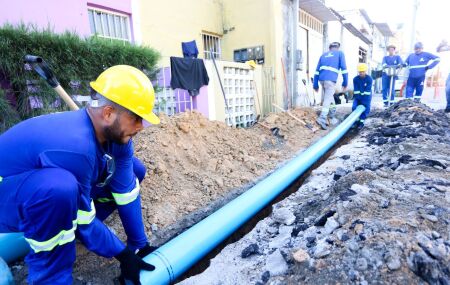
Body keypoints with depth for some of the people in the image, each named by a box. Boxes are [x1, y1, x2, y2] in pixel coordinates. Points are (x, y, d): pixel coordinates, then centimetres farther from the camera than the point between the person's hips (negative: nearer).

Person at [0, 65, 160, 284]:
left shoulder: (115, 132, -14)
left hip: (43, 186, 7)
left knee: (135, 171, -2)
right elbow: (83, 218, -27)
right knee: (61, 189, -41)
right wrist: (122, 254, -14)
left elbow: (127, 190, -10)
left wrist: (139, 245, -5)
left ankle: (69, 230, 7)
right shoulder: (75, 146, -38)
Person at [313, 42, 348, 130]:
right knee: (328, 99, -7)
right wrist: (345, 82, 8)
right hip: (330, 79, -5)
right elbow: (344, 68, 5)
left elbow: (317, 70, 18)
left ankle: (333, 118, 23)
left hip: (321, 79, 5)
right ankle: (322, 118, -21)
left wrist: (315, 85, 19)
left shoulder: (323, 55, 25)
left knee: (329, 97, 17)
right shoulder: (340, 53, 15)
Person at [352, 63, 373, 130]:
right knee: (354, 107, -16)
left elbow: (367, 91, -19)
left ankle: (361, 122, -4)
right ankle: (356, 121, -2)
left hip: (366, 96, -2)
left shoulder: (369, 79, -14)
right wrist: (357, 99, -18)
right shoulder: (355, 79, -9)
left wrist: (364, 101, -23)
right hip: (358, 97, 2)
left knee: (366, 108, -16)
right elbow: (356, 90, -11)